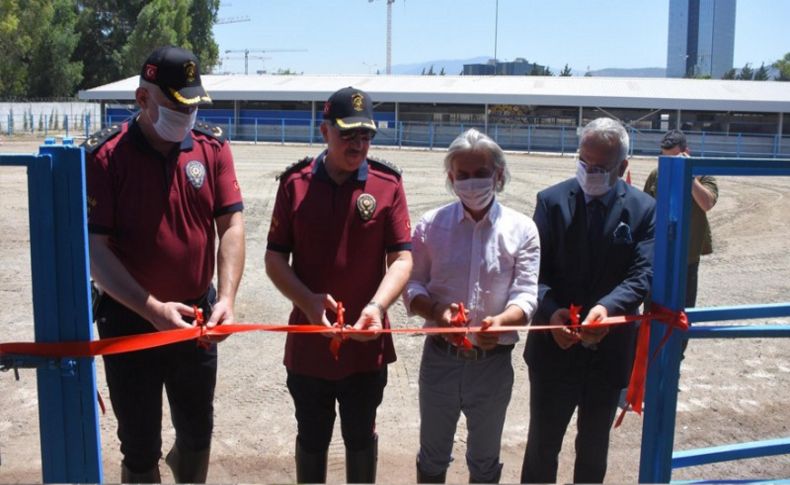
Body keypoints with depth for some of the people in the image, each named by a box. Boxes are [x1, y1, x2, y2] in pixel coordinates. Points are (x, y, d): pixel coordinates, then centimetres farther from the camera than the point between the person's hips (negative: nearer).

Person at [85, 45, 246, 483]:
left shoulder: (212, 147, -2)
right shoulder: (105, 155, -12)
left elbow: (231, 226, -6)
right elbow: (94, 249, -15)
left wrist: (225, 298, -20)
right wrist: (152, 309, -24)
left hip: (196, 320, 3)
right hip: (129, 321, -3)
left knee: (198, 434, 19)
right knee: (140, 450, 11)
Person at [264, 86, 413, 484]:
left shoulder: (387, 184, -5)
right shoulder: (295, 182, -3)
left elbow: (402, 258, -7)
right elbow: (275, 257, -2)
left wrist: (377, 306, -25)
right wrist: (308, 300, -18)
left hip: (367, 341, 0)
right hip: (308, 340, 1)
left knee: (361, 436, 18)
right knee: (311, 437, 18)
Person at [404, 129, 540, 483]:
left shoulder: (522, 229, -5)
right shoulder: (431, 225, -2)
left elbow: (527, 295, -11)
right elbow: (413, 285, -2)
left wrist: (501, 321, -32)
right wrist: (437, 312, -24)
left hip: (494, 360, 0)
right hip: (440, 357, 1)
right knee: (433, 456, 20)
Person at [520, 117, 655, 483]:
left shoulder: (644, 210, -3)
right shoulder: (552, 200, -4)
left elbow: (643, 274, -14)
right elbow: (535, 270, -9)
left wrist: (607, 308, -33)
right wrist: (551, 311, -28)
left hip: (609, 350, 1)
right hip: (555, 346, -1)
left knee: (594, 448, 19)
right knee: (542, 444, 11)